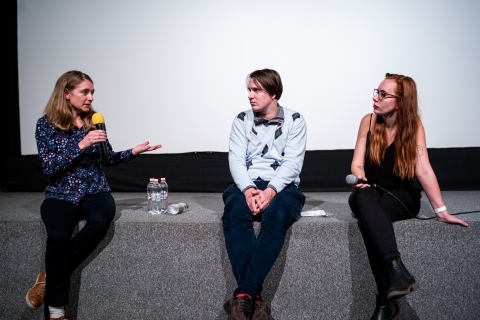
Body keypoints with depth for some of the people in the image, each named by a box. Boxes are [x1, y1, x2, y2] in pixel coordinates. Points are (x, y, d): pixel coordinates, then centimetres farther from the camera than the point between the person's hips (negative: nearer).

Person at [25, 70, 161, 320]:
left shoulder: (94, 121, 8)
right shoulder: (46, 124, -2)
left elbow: (107, 159, 18)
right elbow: (50, 168, -11)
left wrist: (133, 152, 3)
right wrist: (81, 145, -19)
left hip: (94, 191, 3)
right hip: (61, 194, -3)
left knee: (101, 221, -33)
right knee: (58, 236, -34)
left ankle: (50, 276, -15)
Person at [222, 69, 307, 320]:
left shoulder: (294, 120, 4)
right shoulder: (242, 120, 10)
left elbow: (293, 163, -6)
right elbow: (236, 159, 0)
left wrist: (271, 190, -23)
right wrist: (248, 189, -20)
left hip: (282, 185, -1)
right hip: (247, 184, 2)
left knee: (276, 215, -37)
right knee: (234, 212, -34)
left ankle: (243, 294, -39)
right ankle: (253, 296, -37)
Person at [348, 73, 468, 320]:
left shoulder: (414, 125, -8)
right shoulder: (369, 121, -1)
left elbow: (423, 169, -15)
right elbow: (357, 163, -1)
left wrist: (441, 211, -22)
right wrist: (360, 179, -24)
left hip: (403, 197, -2)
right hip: (371, 196, 2)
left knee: (367, 219, -35)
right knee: (364, 196, -36)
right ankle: (396, 269, -45)